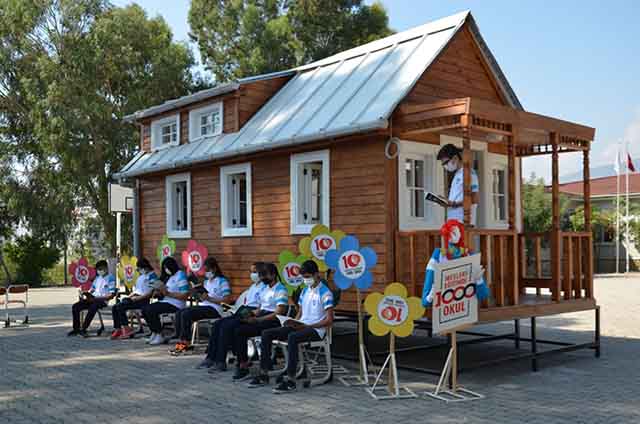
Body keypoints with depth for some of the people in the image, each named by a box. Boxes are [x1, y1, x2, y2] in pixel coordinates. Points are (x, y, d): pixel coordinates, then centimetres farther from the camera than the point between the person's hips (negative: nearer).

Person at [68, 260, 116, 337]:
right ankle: (76, 328, -4)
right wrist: (86, 294, 6)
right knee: (75, 306, -9)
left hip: (103, 300, -8)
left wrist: (99, 297, -17)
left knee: (92, 307, -38)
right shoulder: (97, 277, 21)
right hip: (93, 298, 8)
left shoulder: (111, 278, -2)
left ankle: (83, 329, -32)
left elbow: (111, 294, -9)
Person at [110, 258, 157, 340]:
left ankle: (126, 329, -18)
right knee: (114, 307, -6)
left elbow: (151, 292, -14)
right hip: (135, 298, 9)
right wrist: (129, 297, 10)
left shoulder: (152, 276, -4)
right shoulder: (141, 277, 25)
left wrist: (138, 298, -18)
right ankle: (117, 329, -8)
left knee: (120, 307, -23)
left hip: (144, 300, -9)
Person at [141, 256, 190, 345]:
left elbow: (185, 295, -18)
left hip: (175, 304, -9)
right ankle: (154, 333, 7)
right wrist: (158, 292, -3)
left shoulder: (181, 276, -9)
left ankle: (160, 336, -10)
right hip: (165, 301, 9)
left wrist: (168, 293, -19)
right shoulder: (168, 276, 18)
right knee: (145, 309, -4)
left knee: (151, 310, -22)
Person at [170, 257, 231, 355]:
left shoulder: (222, 281, -5)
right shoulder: (207, 281, 21)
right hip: (203, 306, 9)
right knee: (179, 313, -10)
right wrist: (199, 296, 2)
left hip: (214, 309, -9)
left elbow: (227, 299, -15)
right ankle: (181, 341, -10)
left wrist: (209, 298, -18)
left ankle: (185, 343, -16)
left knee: (186, 314, -24)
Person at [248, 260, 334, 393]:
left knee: (292, 337, -39)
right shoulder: (304, 291, 16)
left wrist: (307, 326, -18)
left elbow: (329, 320, -13)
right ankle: (264, 374, -6)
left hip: (316, 329, -8)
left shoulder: (325, 293, -8)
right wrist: (293, 322, -1)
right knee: (266, 333, -8)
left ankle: (290, 380, -36)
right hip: (300, 326, 8)